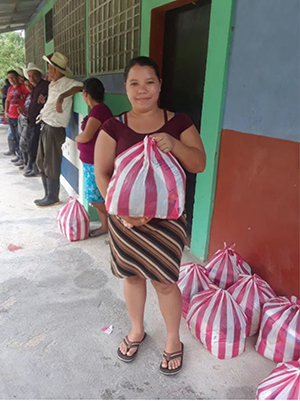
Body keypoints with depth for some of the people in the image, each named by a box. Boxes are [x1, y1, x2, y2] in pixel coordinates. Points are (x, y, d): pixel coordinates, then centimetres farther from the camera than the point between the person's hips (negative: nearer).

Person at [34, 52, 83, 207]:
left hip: (54, 129, -10)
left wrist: (63, 96, -31)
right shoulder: (52, 84, 16)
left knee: (51, 166, 0)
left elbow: (81, 86, -29)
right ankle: (48, 195, 27)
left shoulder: (65, 83, -12)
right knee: (41, 163, 16)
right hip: (46, 126, 10)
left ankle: (52, 198, 15)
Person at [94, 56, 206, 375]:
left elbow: (200, 164, -5)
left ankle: (173, 340, 33)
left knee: (165, 282, 7)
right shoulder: (113, 127, -3)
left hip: (166, 218, -1)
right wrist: (121, 209, -18)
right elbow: (102, 174, -5)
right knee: (132, 276, 17)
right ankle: (136, 331, 43)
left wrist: (174, 144, -24)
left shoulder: (178, 122, -3)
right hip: (125, 218, 2)